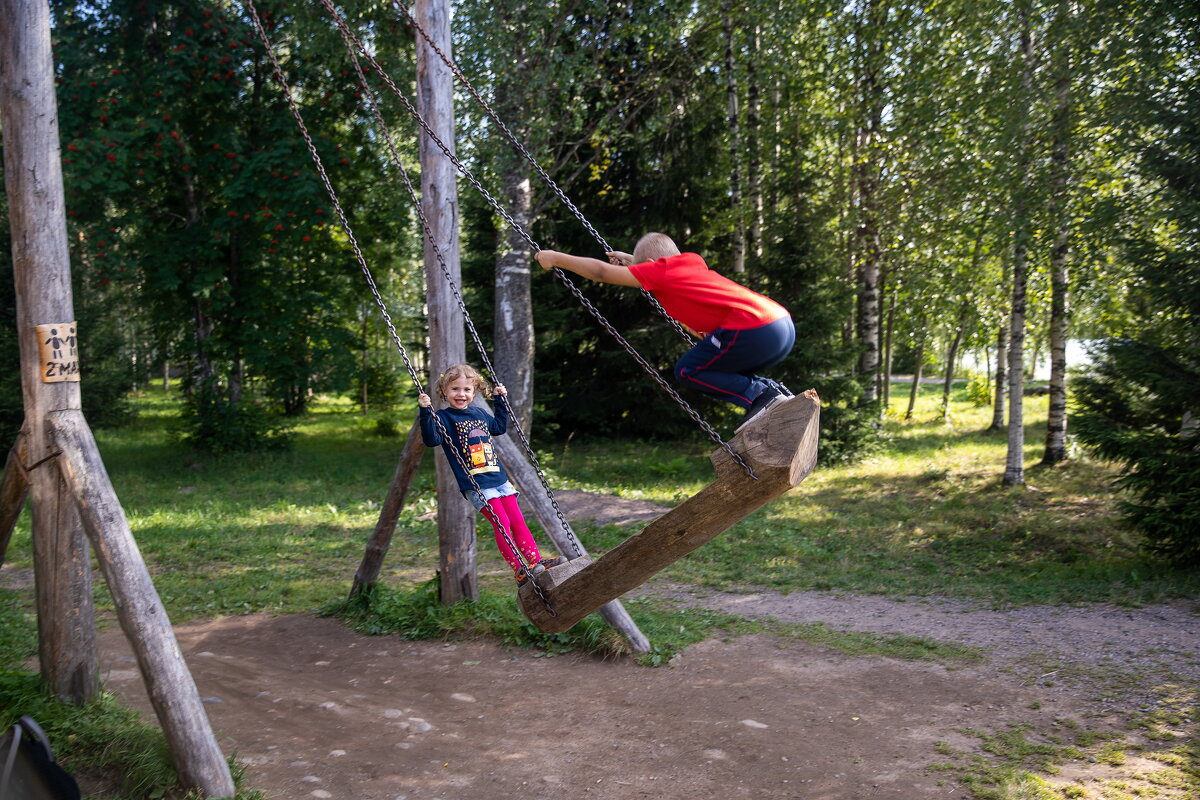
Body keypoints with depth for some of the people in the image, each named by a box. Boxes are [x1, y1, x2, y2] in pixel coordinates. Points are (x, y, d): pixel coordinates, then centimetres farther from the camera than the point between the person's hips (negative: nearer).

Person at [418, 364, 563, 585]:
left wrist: (500, 400, 27)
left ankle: (537, 562, 4)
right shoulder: (443, 417, -3)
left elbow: (499, 427, 32)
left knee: (518, 522, 2)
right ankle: (520, 572, -10)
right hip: (475, 485, -6)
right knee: (502, 524, -13)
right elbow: (432, 440, -19)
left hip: (499, 479, 6)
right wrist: (426, 413, -29)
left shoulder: (479, 413, 15)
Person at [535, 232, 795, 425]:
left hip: (754, 329, -9)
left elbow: (602, 272, 9)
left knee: (688, 370, 5)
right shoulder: (692, 262, 25)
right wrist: (631, 261, 52)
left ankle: (762, 395, -6)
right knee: (718, 369, 24)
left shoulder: (660, 270, 3)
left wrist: (556, 258, 19)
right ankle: (776, 392, 8)